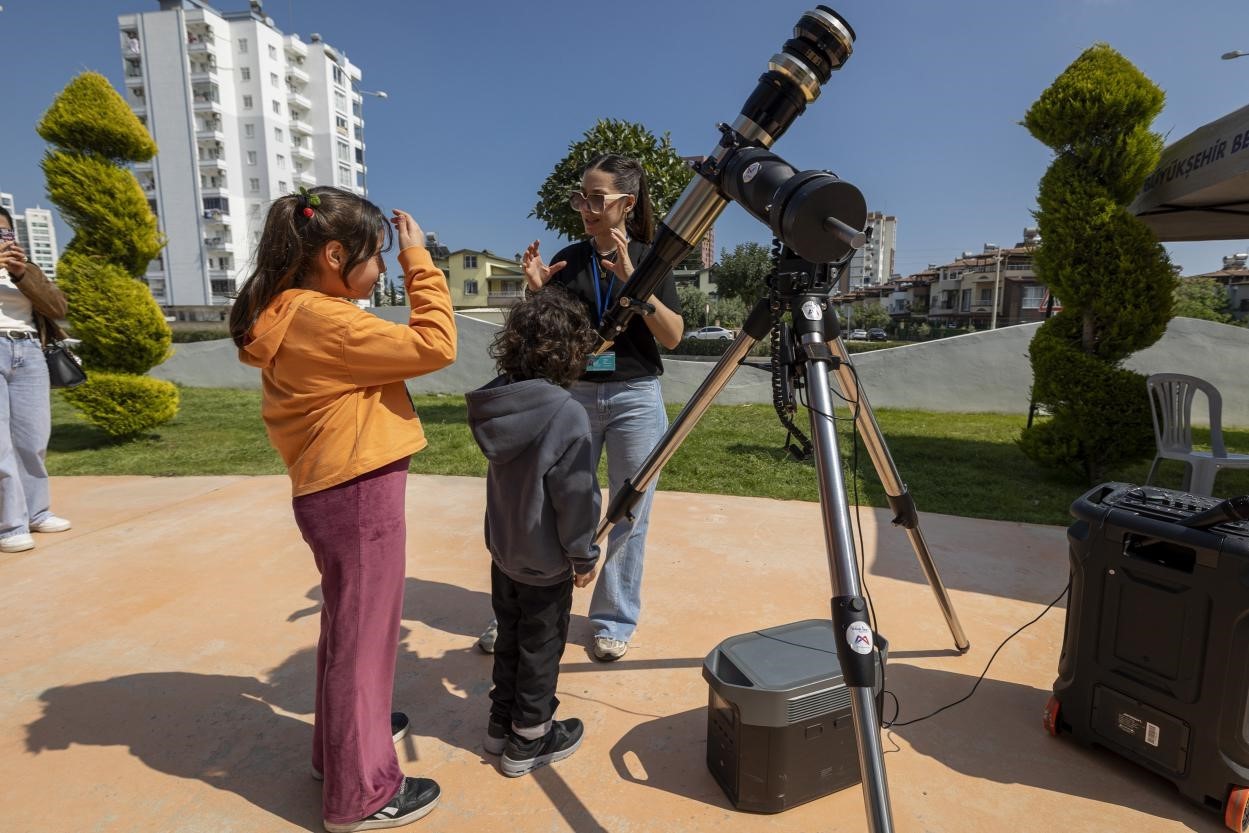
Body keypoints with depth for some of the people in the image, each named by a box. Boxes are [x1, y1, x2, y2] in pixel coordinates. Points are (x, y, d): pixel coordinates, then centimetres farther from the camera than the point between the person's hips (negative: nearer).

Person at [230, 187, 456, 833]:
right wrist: (418, 260, -14)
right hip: (358, 492, -10)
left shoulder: (290, 315, 11)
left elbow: (385, 352, 13)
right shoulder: (323, 320, -20)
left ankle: (344, 741, 44)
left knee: (345, 625, 24)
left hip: (331, 489, 10)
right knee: (363, 634, 3)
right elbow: (435, 345, -20)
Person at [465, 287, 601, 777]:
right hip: (545, 559, -6)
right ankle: (529, 740, 29)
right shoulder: (567, 415, -25)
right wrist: (584, 556, -9)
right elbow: (576, 495, -21)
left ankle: (501, 723, 40)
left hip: (502, 548, 7)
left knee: (509, 638, 23)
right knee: (541, 647, 13)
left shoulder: (496, 401, -6)